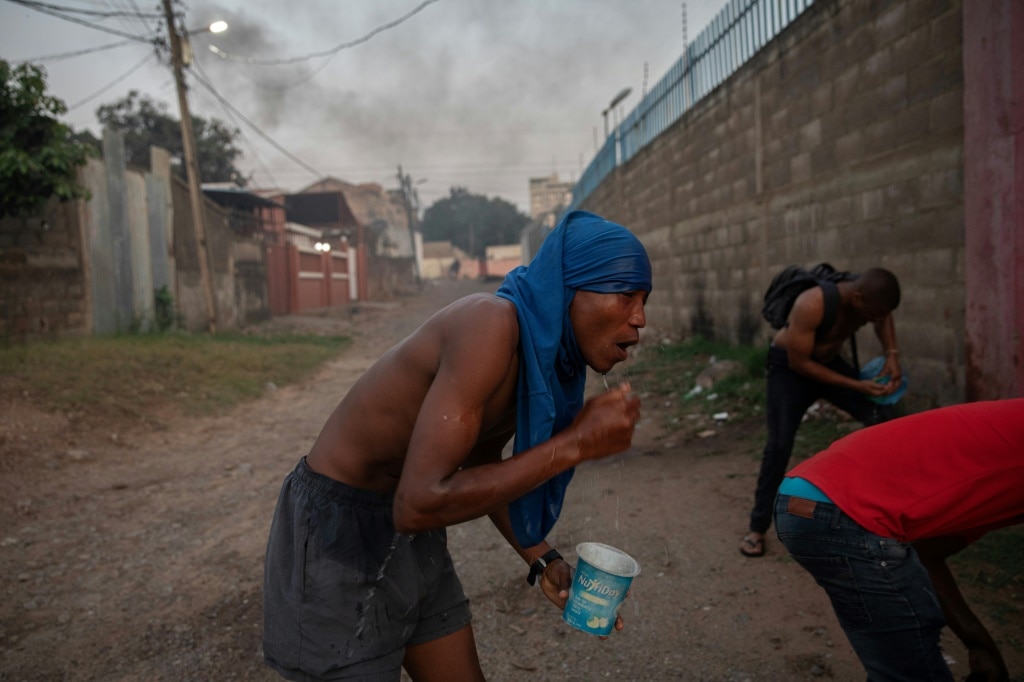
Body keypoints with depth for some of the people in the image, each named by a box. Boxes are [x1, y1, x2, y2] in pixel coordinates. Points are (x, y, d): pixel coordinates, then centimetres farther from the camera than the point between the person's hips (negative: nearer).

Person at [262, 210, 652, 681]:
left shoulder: (541, 353, 0)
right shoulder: (491, 325, -27)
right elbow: (419, 504, -33)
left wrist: (543, 560, 5)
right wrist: (576, 443, -28)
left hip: (408, 537, 9)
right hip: (337, 537, -8)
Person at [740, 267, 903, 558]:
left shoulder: (867, 295, -17)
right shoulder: (812, 305, -37)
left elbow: (884, 318, 10)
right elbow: (799, 363, -28)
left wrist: (892, 354, -7)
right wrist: (856, 385, -26)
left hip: (829, 361, 6)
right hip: (789, 366, -6)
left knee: (880, 416, -5)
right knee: (779, 444, -13)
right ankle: (757, 527, -4)